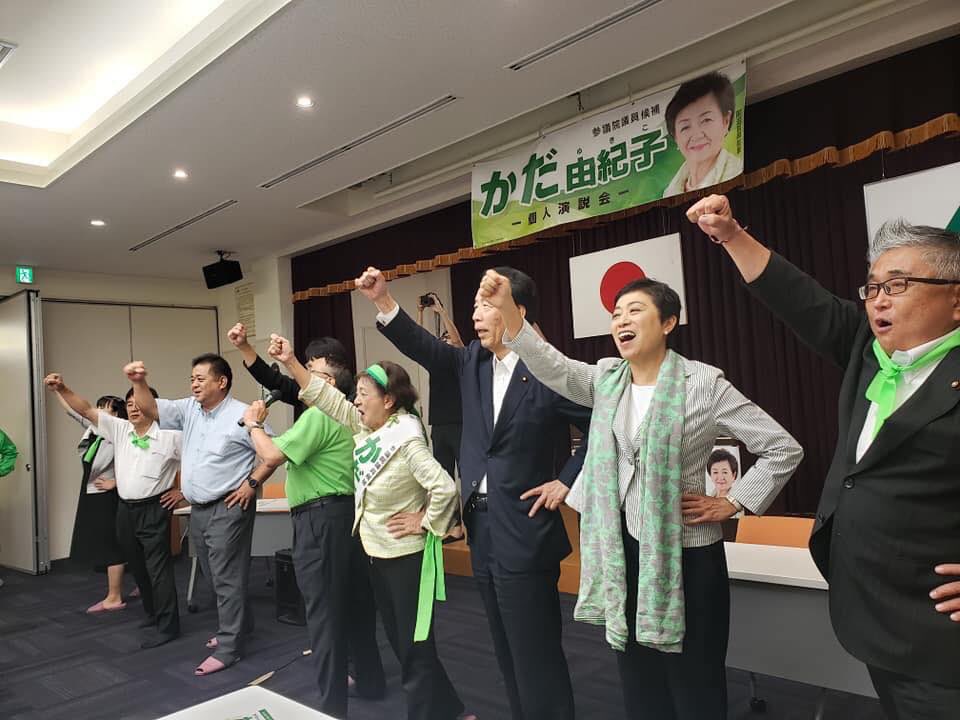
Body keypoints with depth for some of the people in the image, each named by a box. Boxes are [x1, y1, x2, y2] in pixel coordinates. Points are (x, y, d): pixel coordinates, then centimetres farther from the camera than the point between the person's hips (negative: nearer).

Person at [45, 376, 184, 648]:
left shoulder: (170, 436, -10)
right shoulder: (119, 429, 5)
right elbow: (86, 410, -1)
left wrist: (182, 491, -7)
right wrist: (62, 389, -14)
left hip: (153, 510, -6)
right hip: (125, 510, 6)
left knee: (158, 568, -3)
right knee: (138, 568, 16)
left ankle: (167, 626, 4)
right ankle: (153, 615, 31)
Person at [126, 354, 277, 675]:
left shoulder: (242, 415, -14)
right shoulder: (188, 409, 7)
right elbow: (151, 409, 2)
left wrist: (251, 483, -16)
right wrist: (139, 382, -13)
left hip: (228, 508, -8)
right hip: (198, 510, 8)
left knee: (227, 578, -1)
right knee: (215, 576, 19)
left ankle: (228, 648, 8)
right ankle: (239, 625, 38)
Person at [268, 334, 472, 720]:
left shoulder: (407, 439, -24)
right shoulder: (367, 428, 1)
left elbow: (445, 488, -31)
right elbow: (328, 398, 3)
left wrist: (425, 524, -19)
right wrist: (291, 362, -1)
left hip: (407, 555, -9)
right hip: (379, 551, 10)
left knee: (415, 646, 4)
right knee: (400, 642, 19)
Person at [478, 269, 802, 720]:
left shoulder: (704, 383, -10)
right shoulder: (606, 379, 3)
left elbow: (784, 449, -6)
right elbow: (554, 368, -15)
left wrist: (731, 504, -9)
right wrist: (507, 310, -27)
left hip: (684, 551, -4)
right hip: (623, 546, 5)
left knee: (695, 683, 9)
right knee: (637, 680, 18)